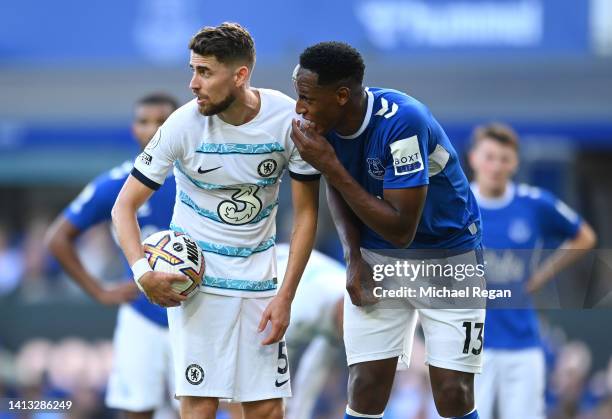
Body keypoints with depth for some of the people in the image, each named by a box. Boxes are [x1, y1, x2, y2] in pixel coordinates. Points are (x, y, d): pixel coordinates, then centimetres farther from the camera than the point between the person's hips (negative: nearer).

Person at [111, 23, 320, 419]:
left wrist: (285, 296, -7)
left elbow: (306, 212, -1)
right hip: (194, 276, -2)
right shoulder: (184, 124, -14)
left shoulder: (290, 119, -11)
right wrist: (142, 272, -23)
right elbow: (125, 205, -7)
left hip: (259, 279, 2)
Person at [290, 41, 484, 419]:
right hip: (377, 256, 5)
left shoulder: (402, 122, -31)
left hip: (448, 255, -5)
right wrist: (354, 256, -7)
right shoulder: (325, 120, -12)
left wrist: (331, 167, -31)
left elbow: (401, 230, -30)